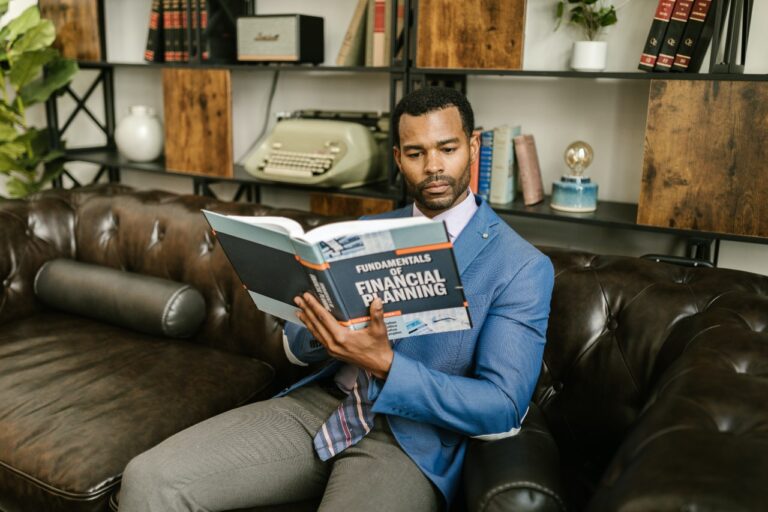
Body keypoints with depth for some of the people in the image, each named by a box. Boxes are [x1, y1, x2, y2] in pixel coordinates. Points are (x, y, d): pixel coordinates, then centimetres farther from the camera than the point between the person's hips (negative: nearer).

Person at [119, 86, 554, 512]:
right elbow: (297, 345, 11)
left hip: (414, 441, -4)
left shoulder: (523, 266, -5)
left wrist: (384, 364, -25)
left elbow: (503, 408, -13)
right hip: (323, 403, 5)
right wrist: (324, 332, -14)